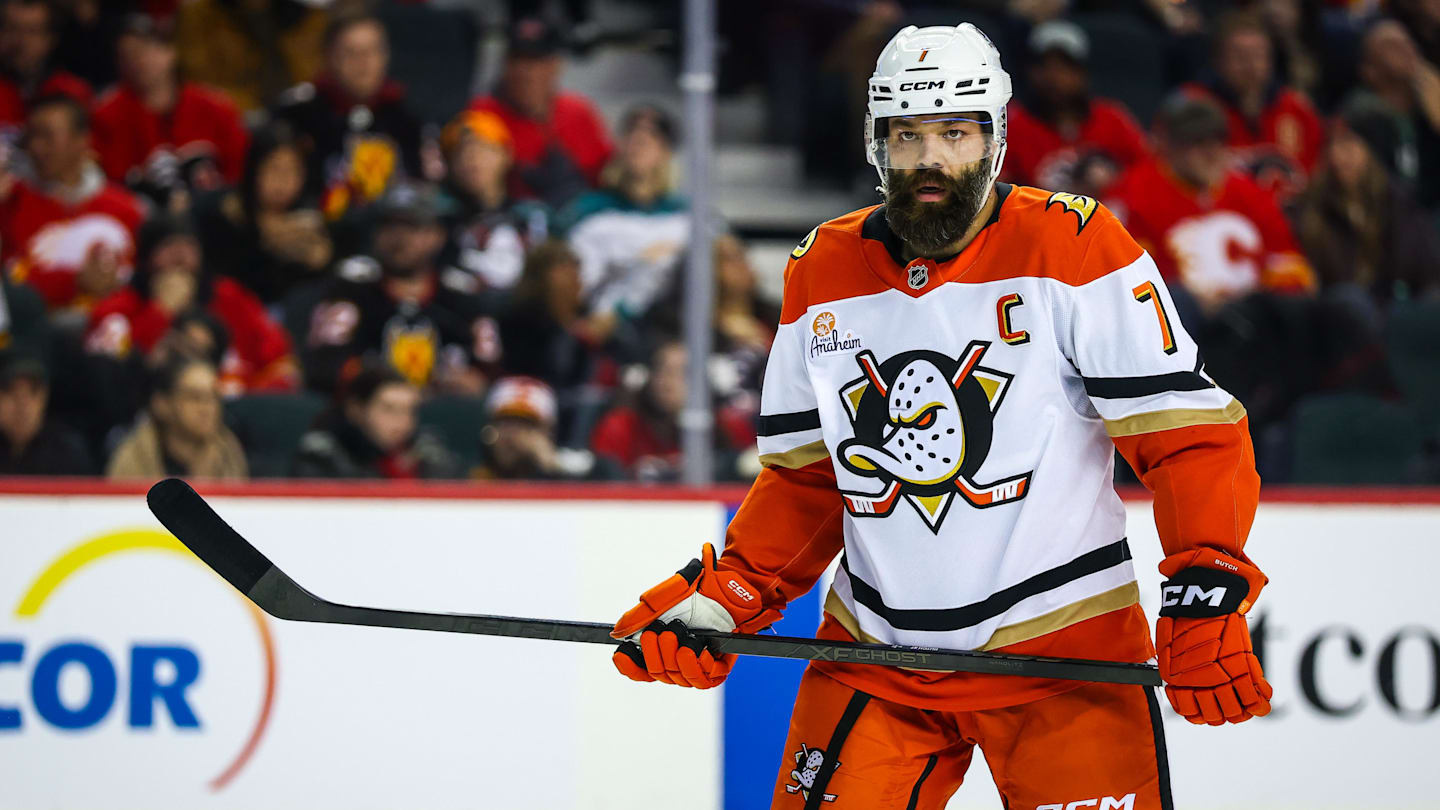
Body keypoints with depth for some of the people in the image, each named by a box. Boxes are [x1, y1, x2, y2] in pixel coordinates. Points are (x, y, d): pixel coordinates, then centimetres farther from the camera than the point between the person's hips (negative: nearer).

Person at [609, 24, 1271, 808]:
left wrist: (1205, 594, -22)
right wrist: (726, 597, 2)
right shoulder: (822, 273, 6)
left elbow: (1186, 433, -11)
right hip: (872, 655, 4)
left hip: (1062, 649, -4)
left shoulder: (1075, 245, -9)